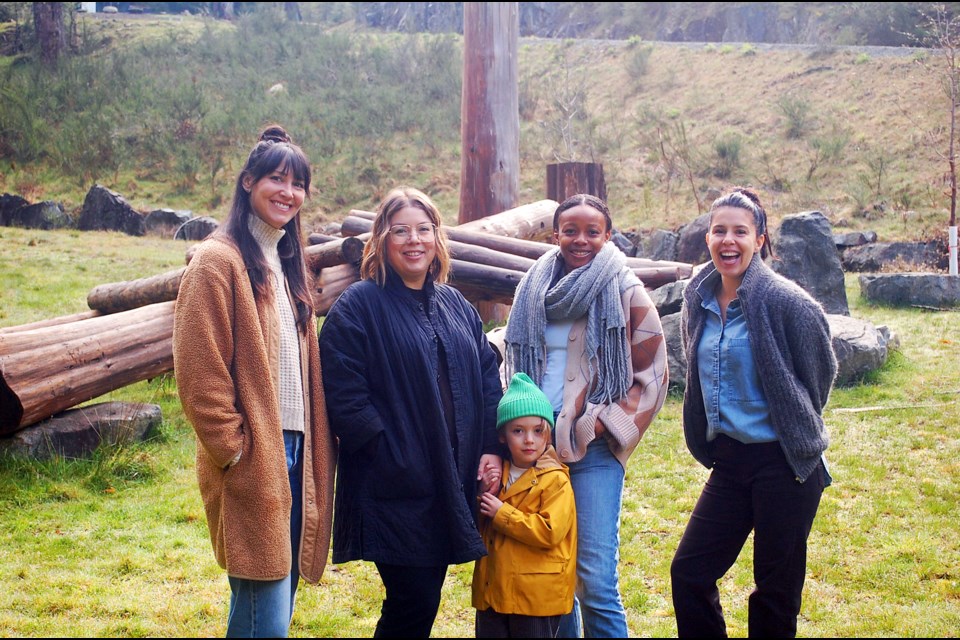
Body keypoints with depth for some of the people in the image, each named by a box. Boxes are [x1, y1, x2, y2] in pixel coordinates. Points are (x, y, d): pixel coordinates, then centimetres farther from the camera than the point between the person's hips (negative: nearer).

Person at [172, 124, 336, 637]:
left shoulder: (287, 262, 18)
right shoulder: (219, 260, -9)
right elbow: (199, 370, -14)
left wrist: (316, 446, 13)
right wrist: (232, 449, -15)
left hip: (293, 453, 8)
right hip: (252, 461, -8)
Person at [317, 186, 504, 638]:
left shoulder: (457, 307, 14)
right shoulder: (357, 306, -7)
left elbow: (488, 377, 16)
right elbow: (344, 395, -13)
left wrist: (492, 447, 4)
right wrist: (388, 452, -16)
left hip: (452, 483, 6)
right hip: (395, 486, -6)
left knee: (426, 597, 12)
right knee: (413, 601, -5)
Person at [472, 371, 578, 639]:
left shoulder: (555, 481, -9)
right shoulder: (496, 474, 12)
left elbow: (550, 531, -21)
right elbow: (476, 527, 16)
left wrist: (502, 513, -18)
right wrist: (485, 494, -4)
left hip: (536, 595, -6)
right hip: (493, 591, 6)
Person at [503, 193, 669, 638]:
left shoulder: (625, 293, -1)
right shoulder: (534, 290, 11)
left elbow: (652, 374, -1)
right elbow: (512, 366, 22)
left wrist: (604, 424, -9)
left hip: (593, 449, -4)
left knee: (595, 578, -10)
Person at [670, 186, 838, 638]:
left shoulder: (784, 301, -14)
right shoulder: (699, 301, 6)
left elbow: (820, 373, -3)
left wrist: (795, 428, 7)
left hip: (783, 463, -6)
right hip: (729, 462, 6)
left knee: (776, 589, 5)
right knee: (688, 573, 6)